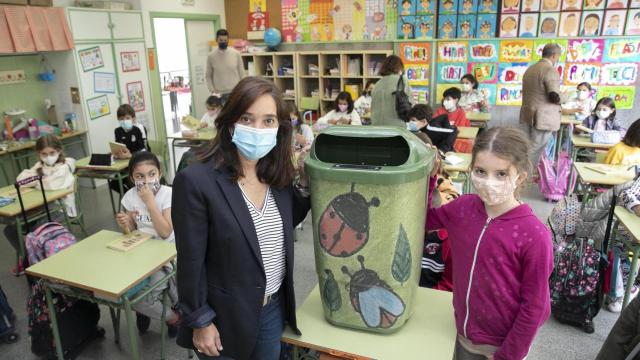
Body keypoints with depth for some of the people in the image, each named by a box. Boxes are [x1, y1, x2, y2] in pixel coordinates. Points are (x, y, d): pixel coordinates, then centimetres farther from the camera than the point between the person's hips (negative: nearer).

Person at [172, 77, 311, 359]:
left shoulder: (278, 175, -4)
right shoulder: (196, 180, -21)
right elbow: (191, 263, -16)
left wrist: (305, 181, -3)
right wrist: (200, 322, -11)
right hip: (226, 317, -5)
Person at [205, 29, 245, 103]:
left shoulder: (236, 54, -1)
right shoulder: (211, 56, 0)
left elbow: (242, 74, 4)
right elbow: (208, 76, 7)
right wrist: (212, 90, -4)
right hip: (220, 94, 0)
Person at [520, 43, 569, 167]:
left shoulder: (530, 69, 14)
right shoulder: (550, 70, -15)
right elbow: (555, 97, -21)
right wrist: (566, 96, 0)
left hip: (528, 114, 9)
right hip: (543, 117, -9)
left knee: (531, 147, 18)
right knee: (536, 151, -4)